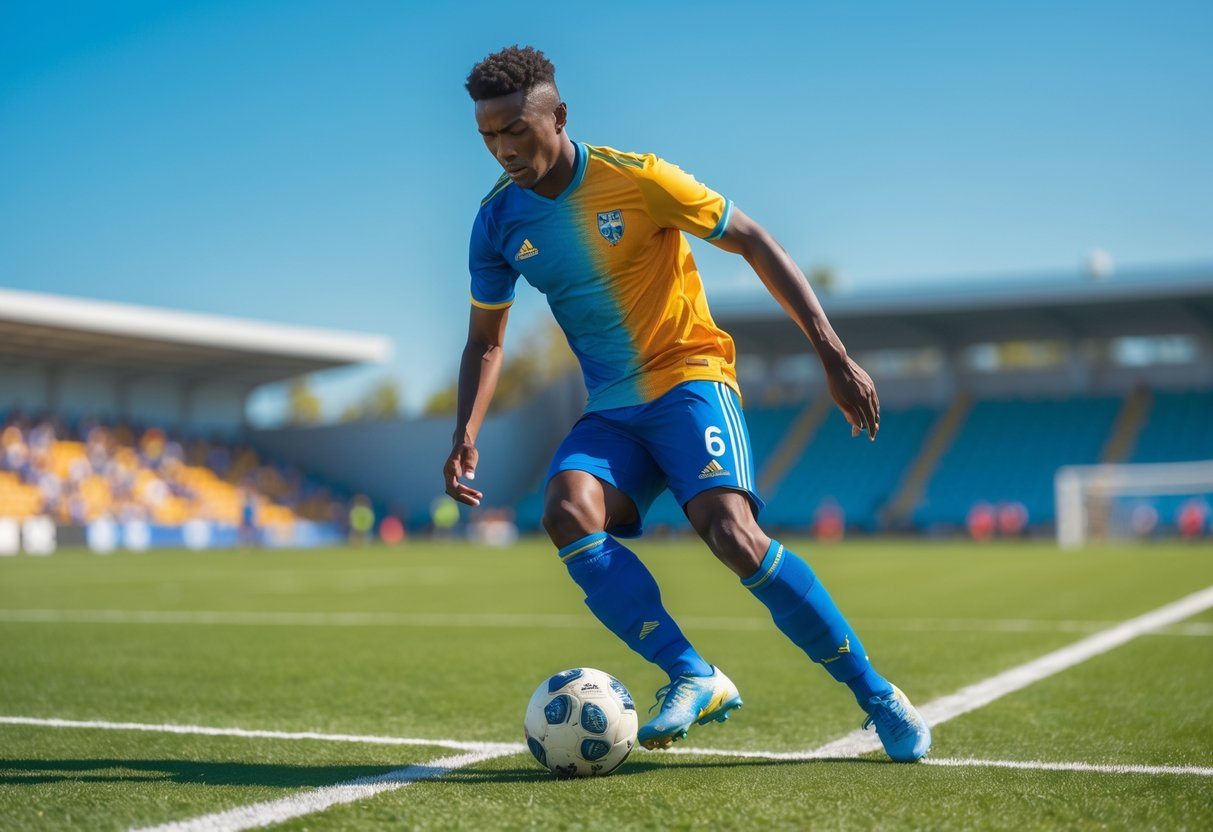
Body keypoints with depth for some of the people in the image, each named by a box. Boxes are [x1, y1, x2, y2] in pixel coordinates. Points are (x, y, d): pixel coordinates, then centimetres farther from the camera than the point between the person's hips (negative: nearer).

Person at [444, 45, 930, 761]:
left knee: (731, 529, -27)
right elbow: (486, 340, 13)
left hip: (689, 377, -4)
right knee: (567, 509, -27)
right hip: (610, 411, 5)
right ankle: (695, 680, -23)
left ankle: (877, 696, -12)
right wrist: (467, 436, -5)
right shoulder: (498, 221, 2)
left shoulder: (635, 178, -12)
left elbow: (754, 243, -6)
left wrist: (834, 354, -12)